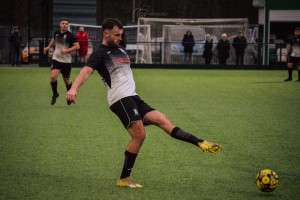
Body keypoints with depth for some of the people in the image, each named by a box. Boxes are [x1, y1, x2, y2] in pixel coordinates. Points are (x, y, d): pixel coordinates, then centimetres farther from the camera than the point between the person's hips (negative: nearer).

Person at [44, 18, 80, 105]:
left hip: (66, 61, -2)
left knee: (66, 80, 10)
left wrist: (67, 50, -25)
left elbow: (77, 46, -16)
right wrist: (48, 47, 19)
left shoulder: (70, 35, -12)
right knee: (53, 76, -19)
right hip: (56, 59, 2)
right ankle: (55, 94, 4)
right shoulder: (56, 33, 2)